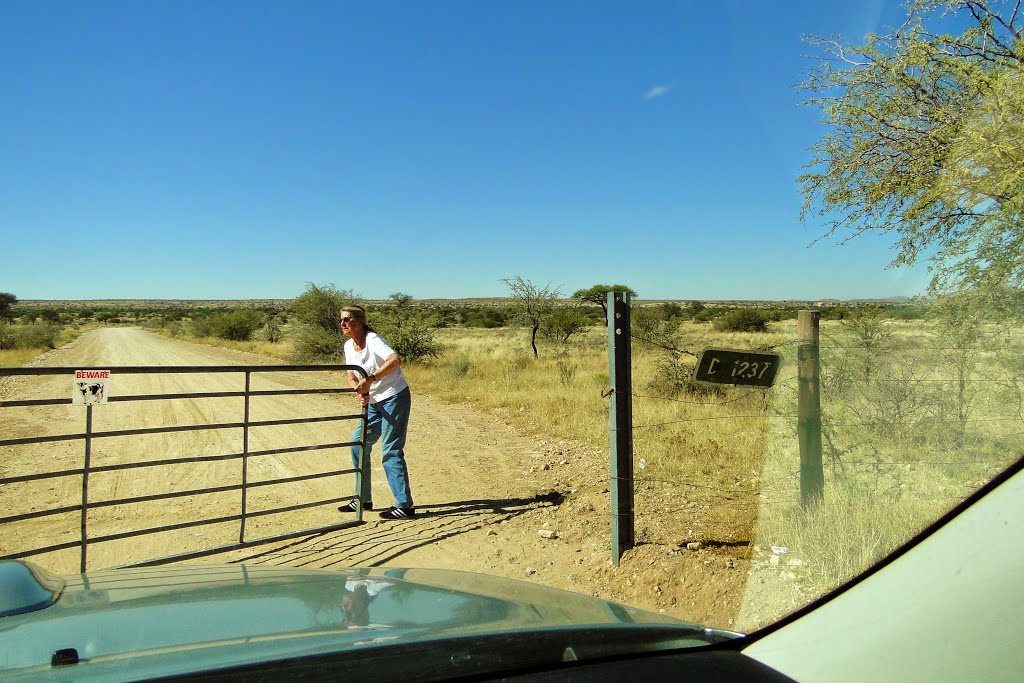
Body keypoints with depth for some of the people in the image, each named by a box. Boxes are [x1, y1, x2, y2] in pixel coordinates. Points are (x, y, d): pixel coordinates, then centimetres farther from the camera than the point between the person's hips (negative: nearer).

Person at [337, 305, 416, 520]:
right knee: (358, 443, 10)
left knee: (390, 451, -7)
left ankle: (404, 505, 0)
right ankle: (363, 498, 24)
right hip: (373, 402, 9)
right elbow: (352, 377, 5)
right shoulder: (349, 346, 5)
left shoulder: (373, 340, -19)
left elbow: (395, 361, -37)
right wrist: (360, 392, -16)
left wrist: (370, 379, -43)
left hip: (394, 398, -8)